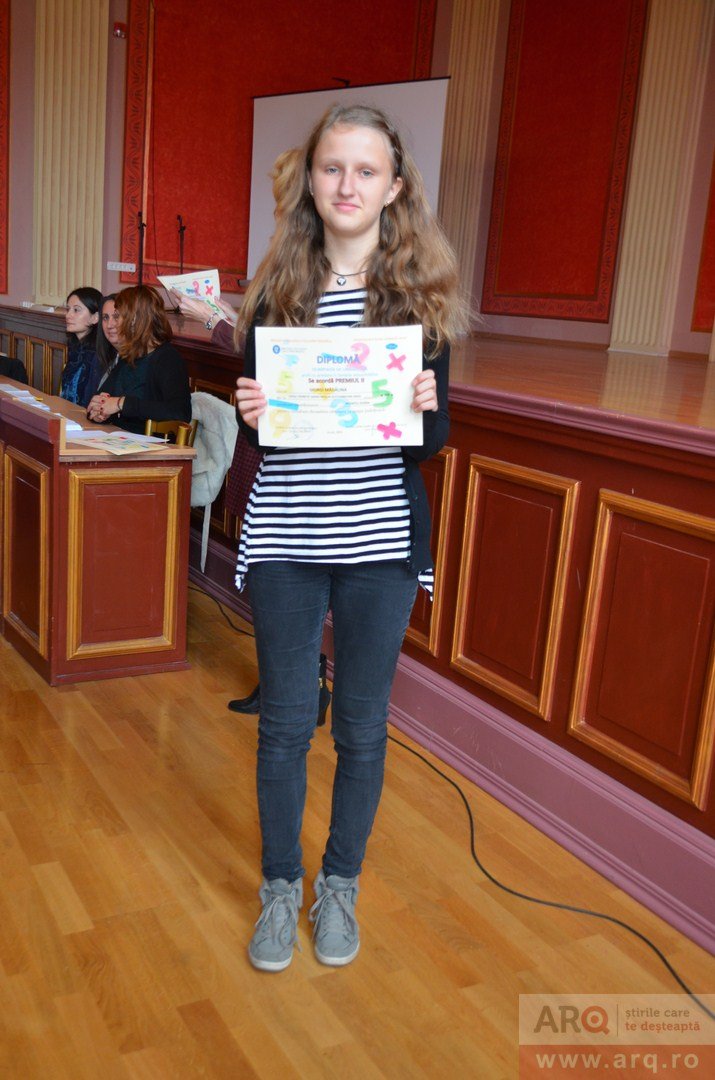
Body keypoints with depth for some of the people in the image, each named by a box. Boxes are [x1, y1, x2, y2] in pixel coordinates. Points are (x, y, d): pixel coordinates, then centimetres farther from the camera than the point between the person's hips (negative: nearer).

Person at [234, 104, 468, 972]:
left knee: (362, 723, 11)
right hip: (285, 540, 1)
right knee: (285, 719, 10)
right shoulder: (277, 290, 4)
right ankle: (280, 886, 31)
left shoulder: (421, 292, 1)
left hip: (381, 541, 0)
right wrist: (251, 415, -13)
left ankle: (340, 884, 33)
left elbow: (434, 438, 2)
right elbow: (254, 428, 9)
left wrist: (425, 409, -19)